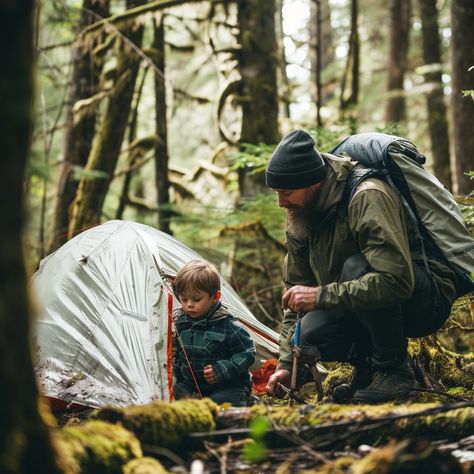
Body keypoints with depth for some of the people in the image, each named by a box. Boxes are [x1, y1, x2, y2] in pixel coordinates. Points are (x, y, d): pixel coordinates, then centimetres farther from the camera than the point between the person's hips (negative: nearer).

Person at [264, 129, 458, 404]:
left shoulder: (367, 197, -26)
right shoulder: (299, 217, -1)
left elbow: (396, 280, -37)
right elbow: (296, 293, 7)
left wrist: (320, 296, -34)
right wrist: (287, 364, 0)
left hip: (427, 301, -6)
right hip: (363, 310, 6)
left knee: (356, 267, -34)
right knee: (311, 334, -22)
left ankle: (395, 371, -18)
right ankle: (371, 365, 6)